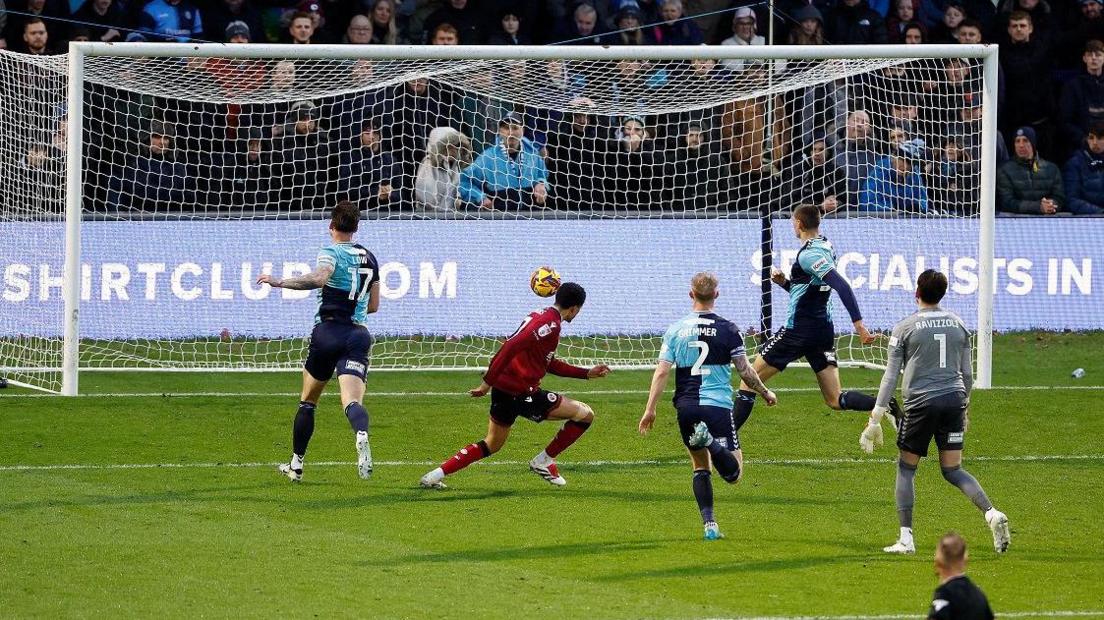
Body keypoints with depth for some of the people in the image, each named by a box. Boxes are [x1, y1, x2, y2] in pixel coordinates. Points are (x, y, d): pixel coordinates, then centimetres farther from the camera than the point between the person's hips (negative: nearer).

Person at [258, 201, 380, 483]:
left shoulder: (331, 253, -3)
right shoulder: (369, 258, 17)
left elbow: (318, 278, -26)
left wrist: (280, 282, -21)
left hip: (328, 330, -3)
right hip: (358, 334, 3)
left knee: (308, 401, 17)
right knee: (352, 400, -16)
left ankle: (296, 463, 25)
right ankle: (362, 434, -51)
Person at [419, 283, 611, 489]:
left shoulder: (540, 316, 17)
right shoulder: (551, 324, -15)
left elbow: (549, 364, 27)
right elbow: (512, 347, -25)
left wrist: (587, 373, 27)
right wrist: (487, 382, -24)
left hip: (503, 387, 9)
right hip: (521, 392, -9)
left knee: (492, 444, 23)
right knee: (585, 414, -2)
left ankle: (435, 475, 15)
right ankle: (544, 461, 8)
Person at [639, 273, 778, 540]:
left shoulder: (675, 330, 5)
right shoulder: (727, 330, -1)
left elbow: (661, 372, 1)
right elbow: (745, 370, 1)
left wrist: (650, 410, 6)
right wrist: (765, 393, 18)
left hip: (686, 408, 3)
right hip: (718, 406, -3)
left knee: (700, 467, 19)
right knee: (733, 473, -5)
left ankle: (709, 525, 8)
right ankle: (710, 441, -34)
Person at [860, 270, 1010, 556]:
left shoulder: (905, 328, -2)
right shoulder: (958, 324, 10)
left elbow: (891, 376, -3)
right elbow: (967, 373, 15)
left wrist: (875, 418, 1)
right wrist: (965, 408, 29)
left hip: (921, 402, -4)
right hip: (954, 399, 4)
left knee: (906, 468, 9)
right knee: (953, 470, 8)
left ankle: (906, 538, 2)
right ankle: (992, 513, -15)